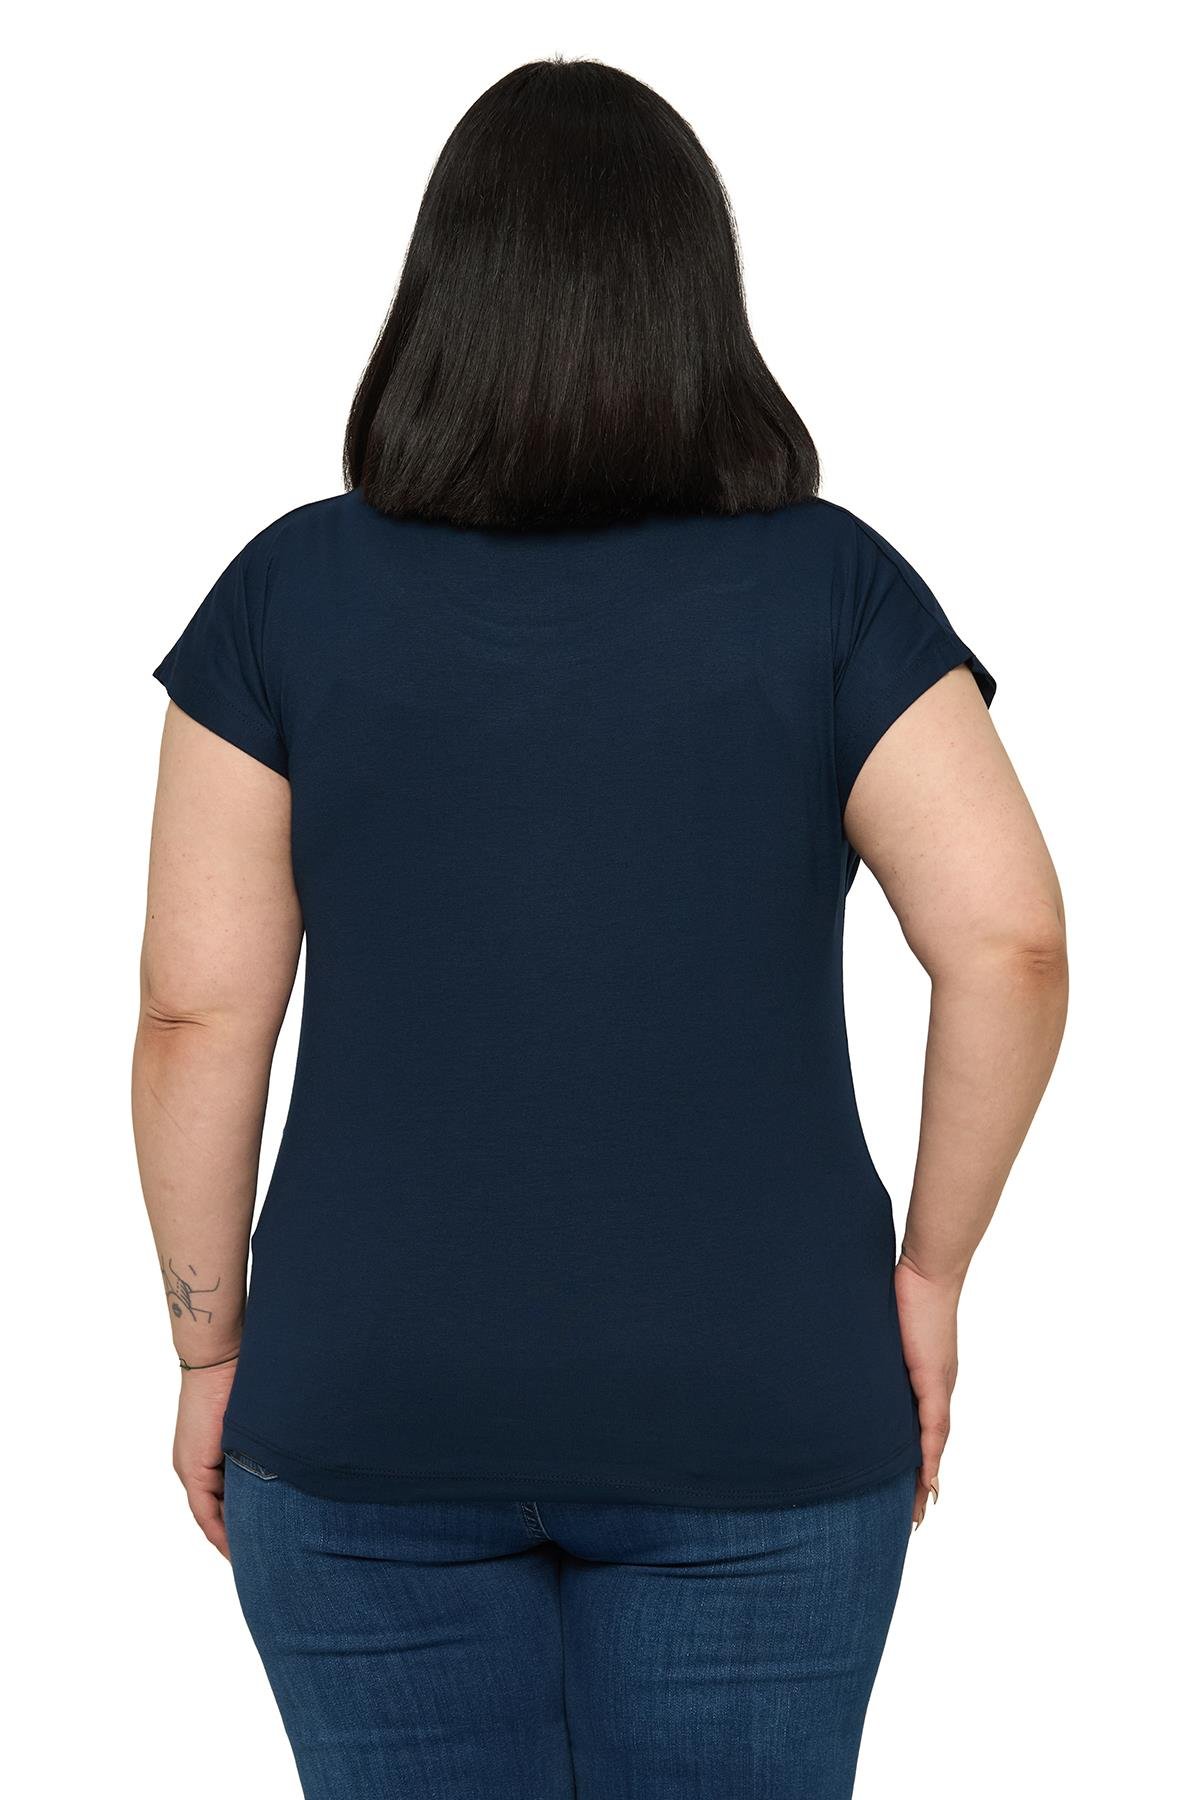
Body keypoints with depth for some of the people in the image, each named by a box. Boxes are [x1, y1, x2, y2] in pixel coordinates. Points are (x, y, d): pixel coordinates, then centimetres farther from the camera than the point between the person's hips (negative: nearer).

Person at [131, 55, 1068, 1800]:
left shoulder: (295, 589, -4)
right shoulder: (826, 582, -5)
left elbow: (196, 1007, -5)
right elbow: (1011, 943, -12)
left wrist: (212, 1345, 6)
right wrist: (929, 1270, 1)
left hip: (370, 1412, 1)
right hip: (754, 1418, 0)